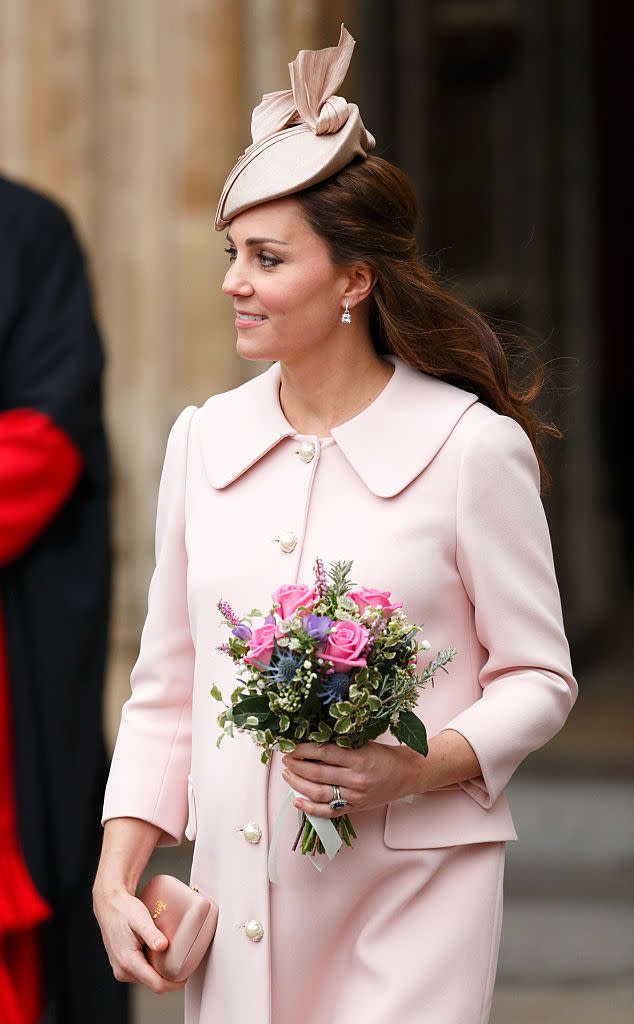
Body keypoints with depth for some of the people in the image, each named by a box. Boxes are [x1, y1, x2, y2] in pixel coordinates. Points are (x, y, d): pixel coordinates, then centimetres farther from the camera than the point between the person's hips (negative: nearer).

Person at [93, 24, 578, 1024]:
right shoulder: (203, 441, 8)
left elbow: (539, 678, 1)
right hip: (238, 885, 4)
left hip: (413, 890, -4)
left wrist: (424, 767, -16)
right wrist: (116, 872, 5)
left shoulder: (472, 446, -5)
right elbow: (165, 693, 13)